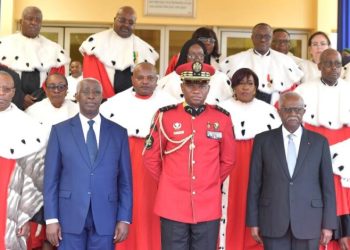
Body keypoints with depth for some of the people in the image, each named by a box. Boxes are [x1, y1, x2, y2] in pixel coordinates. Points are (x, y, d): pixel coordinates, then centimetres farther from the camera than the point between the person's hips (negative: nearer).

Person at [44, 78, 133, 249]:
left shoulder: (118, 132, 6)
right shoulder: (60, 130, 4)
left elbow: (125, 179, 5)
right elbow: (51, 178, 2)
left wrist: (124, 218, -1)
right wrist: (51, 218, -5)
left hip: (105, 217, 1)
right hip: (70, 216, -1)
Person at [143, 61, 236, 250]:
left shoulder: (222, 118, 1)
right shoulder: (165, 116, -2)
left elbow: (228, 160, 13)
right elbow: (151, 158, 7)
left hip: (209, 207, 1)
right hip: (172, 206, -1)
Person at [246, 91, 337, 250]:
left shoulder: (319, 142, 5)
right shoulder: (263, 140, 3)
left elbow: (327, 185, 4)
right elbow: (254, 183, 3)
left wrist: (328, 224, 0)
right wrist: (253, 222, 0)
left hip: (309, 221, 1)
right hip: (273, 221, 0)